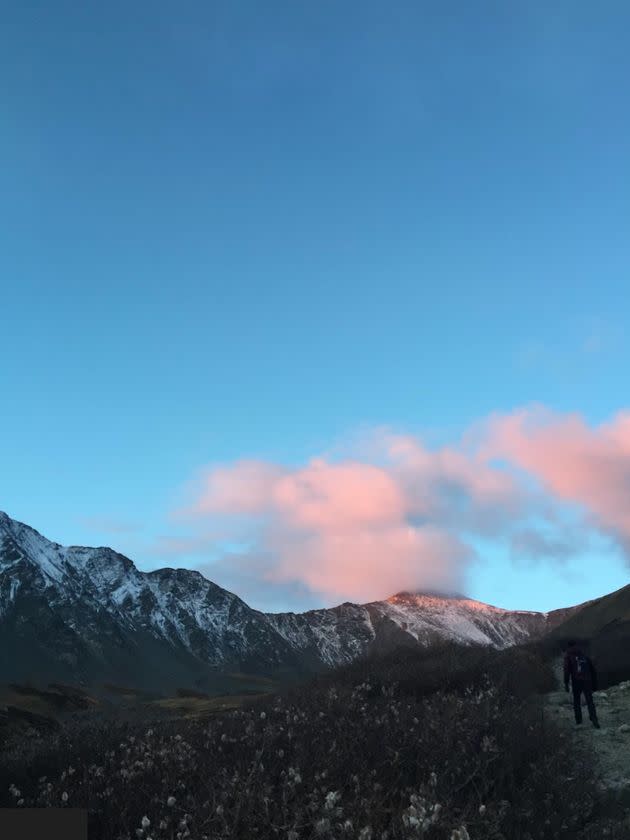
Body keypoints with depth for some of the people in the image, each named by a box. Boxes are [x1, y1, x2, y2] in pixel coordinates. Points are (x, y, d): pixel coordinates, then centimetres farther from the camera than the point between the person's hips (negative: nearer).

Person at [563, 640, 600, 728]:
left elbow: (567, 670, -5)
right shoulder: (585, 656, 16)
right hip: (587, 681, 2)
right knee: (590, 701, 2)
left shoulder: (568, 655, 5)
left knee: (576, 701, 14)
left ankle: (578, 720, 15)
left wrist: (566, 683, -5)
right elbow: (593, 670, 16)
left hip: (576, 681, -2)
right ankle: (594, 720, -12)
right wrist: (594, 684, 19)